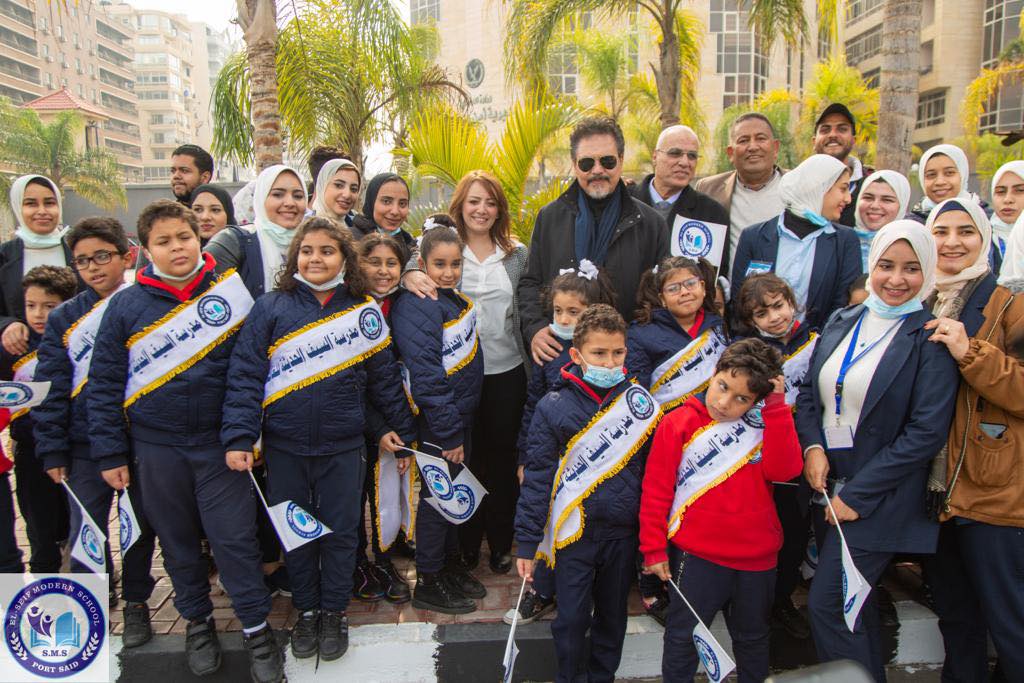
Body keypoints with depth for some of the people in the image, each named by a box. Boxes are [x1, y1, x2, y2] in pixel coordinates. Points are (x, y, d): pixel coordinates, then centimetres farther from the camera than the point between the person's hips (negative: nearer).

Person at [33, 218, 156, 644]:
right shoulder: (64, 319, 6)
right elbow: (50, 389, 6)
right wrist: (52, 450, 1)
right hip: (85, 447, 2)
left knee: (141, 525, 11)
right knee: (85, 532, 7)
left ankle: (136, 603, 30)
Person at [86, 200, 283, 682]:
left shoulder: (229, 291, -2)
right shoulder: (127, 305, -2)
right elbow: (104, 384, 2)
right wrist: (110, 452, 0)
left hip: (219, 443, -1)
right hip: (156, 448, 2)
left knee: (234, 537, 1)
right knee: (177, 540, 14)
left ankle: (256, 628, 17)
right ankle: (197, 620, 34)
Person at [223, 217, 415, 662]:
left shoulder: (364, 312, 2)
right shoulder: (271, 309, -3)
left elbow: (384, 377, 7)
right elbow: (245, 376, -7)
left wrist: (402, 430, 9)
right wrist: (239, 437, -14)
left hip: (343, 448, 0)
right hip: (284, 447, 0)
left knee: (340, 532, 11)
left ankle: (334, 613, 31)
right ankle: (306, 611, 33)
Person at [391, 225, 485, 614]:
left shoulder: (457, 300, 8)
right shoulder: (417, 308, -21)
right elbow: (426, 378, -25)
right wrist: (449, 434, -22)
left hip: (462, 414, 9)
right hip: (436, 422, -9)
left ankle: (451, 564, 36)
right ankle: (428, 583, 19)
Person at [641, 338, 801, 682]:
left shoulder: (763, 423, -1)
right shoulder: (678, 424, -10)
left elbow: (782, 470, -18)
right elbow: (655, 489, -7)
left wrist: (776, 405, -20)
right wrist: (654, 548, -6)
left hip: (757, 556, 3)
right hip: (696, 556, -3)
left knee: (753, 637, 24)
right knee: (684, 637, 11)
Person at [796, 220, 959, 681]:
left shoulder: (930, 336, -10)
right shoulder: (841, 322, 7)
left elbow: (927, 432, -16)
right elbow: (809, 392, 11)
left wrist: (857, 495, -16)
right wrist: (812, 447, -8)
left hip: (880, 498, -6)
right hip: (828, 485, 6)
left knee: (826, 605, -6)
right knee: (853, 600, 19)